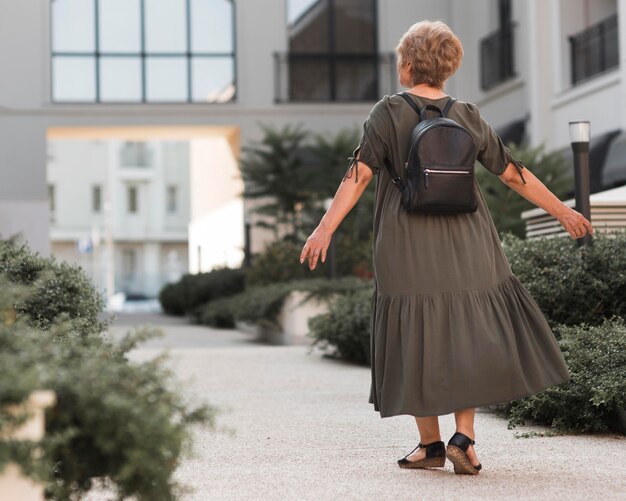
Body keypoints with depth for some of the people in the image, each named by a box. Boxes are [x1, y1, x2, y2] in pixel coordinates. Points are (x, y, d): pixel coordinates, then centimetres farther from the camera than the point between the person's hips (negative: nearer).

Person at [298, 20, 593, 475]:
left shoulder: (389, 113, -4)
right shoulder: (468, 117, 3)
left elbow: (359, 174, -12)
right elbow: (513, 173, 6)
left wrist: (326, 227, -13)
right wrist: (562, 211, 16)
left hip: (408, 250, -2)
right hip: (465, 246, 2)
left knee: (417, 340, 7)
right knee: (471, 335, 11)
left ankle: (430, 443, 11)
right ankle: (464, 436, 1)